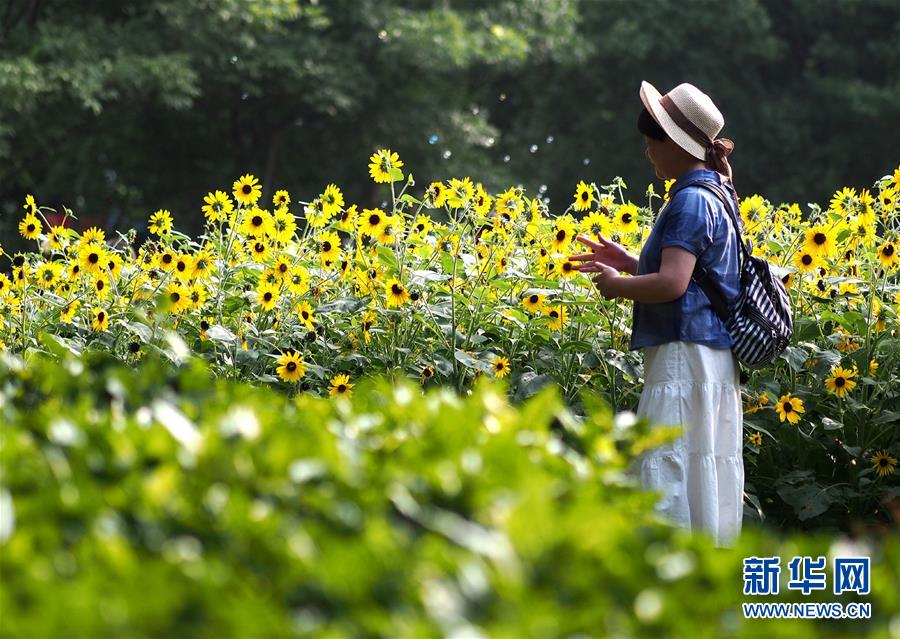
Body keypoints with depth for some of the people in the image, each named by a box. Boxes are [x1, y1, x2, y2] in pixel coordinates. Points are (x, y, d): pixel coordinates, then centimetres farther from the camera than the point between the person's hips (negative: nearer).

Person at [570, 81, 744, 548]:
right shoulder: (714, 195, 16)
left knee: (664, 470, -10)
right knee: (704, 467, 11)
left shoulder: (691, 201, -15)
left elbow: (672, 283, -23)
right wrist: (628, 262, 19)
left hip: (685, 353, -10)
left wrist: (615, 286, -8)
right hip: (716, 355, 10)